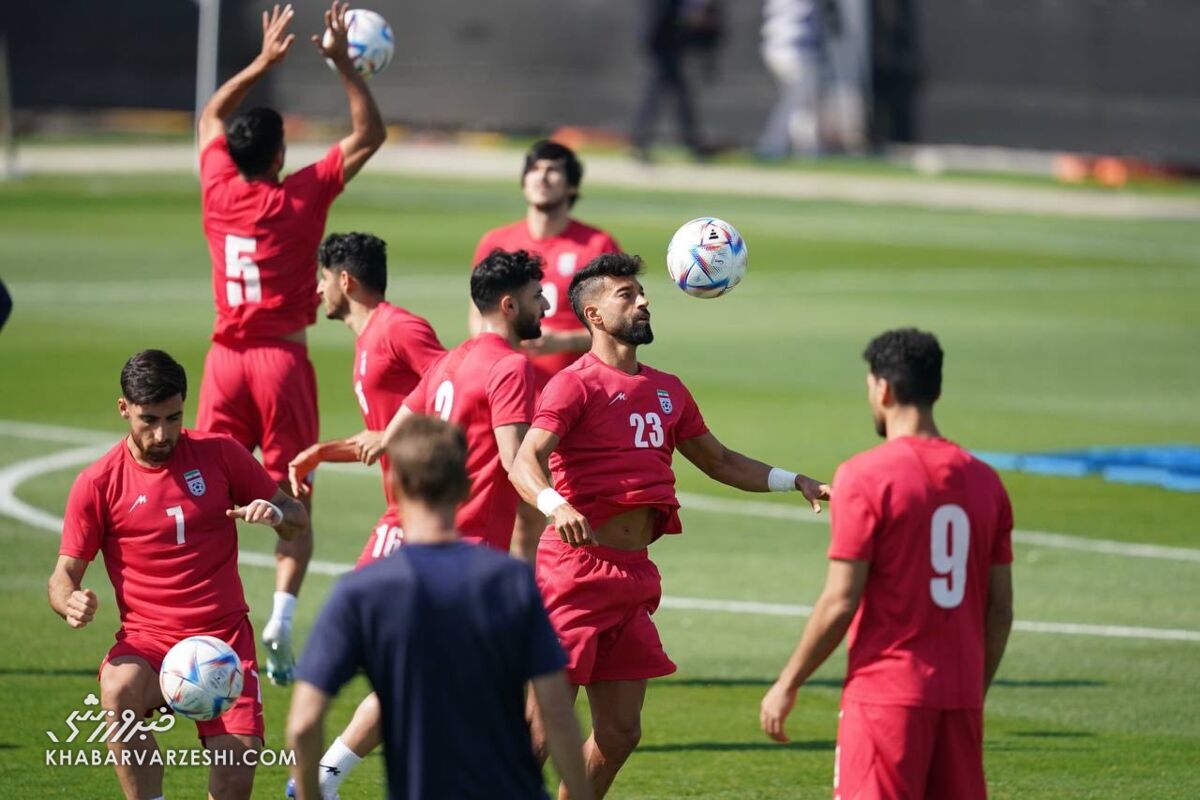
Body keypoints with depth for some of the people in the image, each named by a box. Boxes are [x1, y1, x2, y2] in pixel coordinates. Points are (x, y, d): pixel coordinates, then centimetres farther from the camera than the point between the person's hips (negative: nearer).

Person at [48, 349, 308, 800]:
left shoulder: (219, 454, 4)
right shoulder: (98, 483, 0)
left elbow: (297, 519, 12)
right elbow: (65, 573, 3)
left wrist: (277, 514, -13)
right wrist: (71, 602, -22)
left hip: (225, 634, 1)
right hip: (146, 641, -1)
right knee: (119, 691, -36)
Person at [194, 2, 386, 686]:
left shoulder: (220, 191, 1)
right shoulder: (302, 197, -7)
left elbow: (212, 116, 21)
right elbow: (370, 135, 1)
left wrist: (265, 62, 23)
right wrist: (343, 64, 2)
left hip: (227, 359, 3)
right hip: (284, 358, -3)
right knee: (293, 500, 2)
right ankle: (281, 618, -11)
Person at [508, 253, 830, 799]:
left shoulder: (667, 391, 16)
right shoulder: (576, 384, -7)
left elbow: (718, 462, 28)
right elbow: (526, 461, -20)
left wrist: (795, 482, 18)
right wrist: (554, 505, -40)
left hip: (632, 572, 8)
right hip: (576, 570, -8)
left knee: (619, 734, 9)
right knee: (544, 726, -8)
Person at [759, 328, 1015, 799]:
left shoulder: (864, 477, -9)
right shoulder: (983, 480, 9)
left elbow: (840, 602, -11)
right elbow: (1000, 609, 10)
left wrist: (787, 685, -2)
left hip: (886, 692, -6)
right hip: (960, 698, 6)